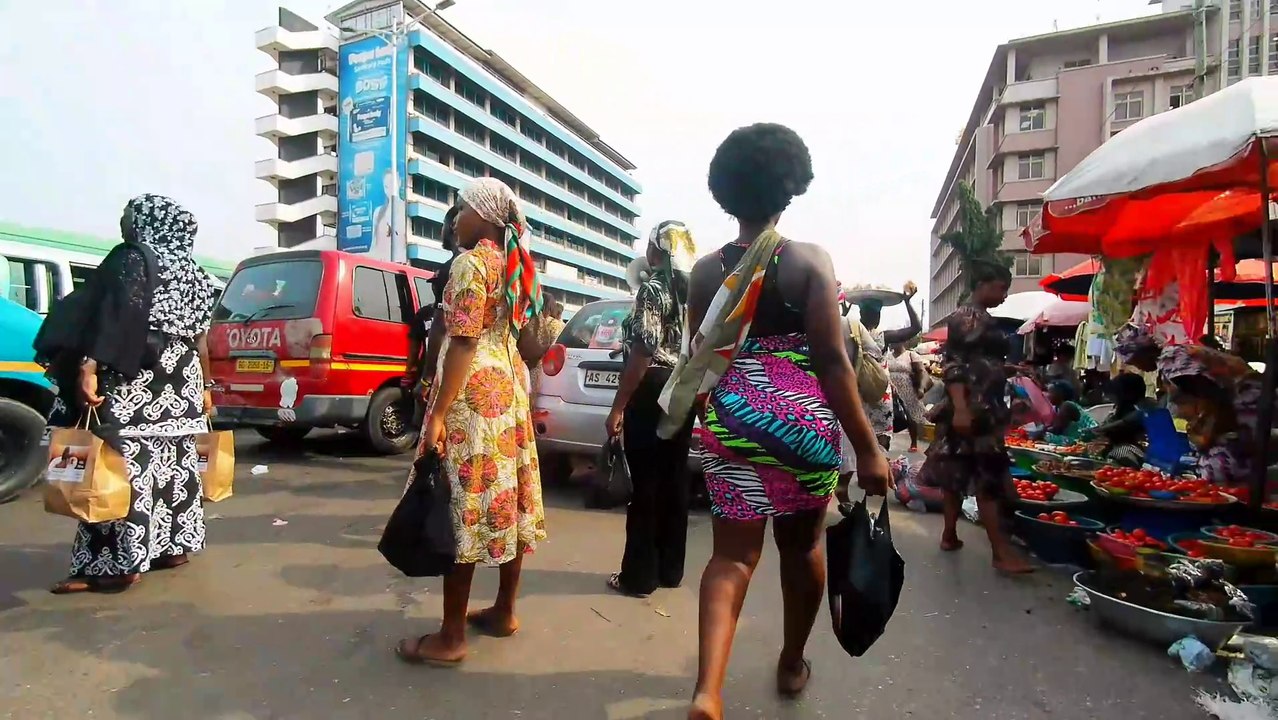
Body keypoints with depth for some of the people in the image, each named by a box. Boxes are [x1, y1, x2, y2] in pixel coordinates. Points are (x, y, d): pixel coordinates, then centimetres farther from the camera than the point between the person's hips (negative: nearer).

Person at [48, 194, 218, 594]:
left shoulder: (131, 260, -4)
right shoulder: (193, 274, 16)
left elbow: (114, 318, -18)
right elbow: (200, 339, 16)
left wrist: (88, 367, -25)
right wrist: (204, 386, 20)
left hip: (134, 379, -8)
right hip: (180, 380, 8)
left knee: (124, 465, -7)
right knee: (173, 463, 12)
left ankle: (118, 563, -6)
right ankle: (174, 546, 20)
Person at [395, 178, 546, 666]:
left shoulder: (470, 263, -10)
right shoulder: (514, 265, 16)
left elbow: (464, 342, -17)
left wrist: (438, 413, -17)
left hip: (474, 392, -9)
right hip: (510, 388, 9)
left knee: (463, 507, -5)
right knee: (506, 498, 12)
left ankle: (451, 637, 4)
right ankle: (504, 612, 25)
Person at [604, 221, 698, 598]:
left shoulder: (654, 287, -11)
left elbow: (644, 351, -19)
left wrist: (618, 407, -16)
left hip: (652, 392, -8)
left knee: (646, 483, -1)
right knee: (674, 479, 13)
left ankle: (639, 576, 9)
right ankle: (670, 570, 23)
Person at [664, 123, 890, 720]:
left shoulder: (705, 271, 2)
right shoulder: (809, 261, -7)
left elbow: (699, 360, 8)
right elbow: (832, 362, -12)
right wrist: (867, 447, -7)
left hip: (728, 422, 2)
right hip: (803, 421, -1)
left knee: (732, 556, 8)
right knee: (802, 545, 19)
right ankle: (792, 664, 39)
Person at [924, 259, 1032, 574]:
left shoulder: (982, 318, 17)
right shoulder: (967, 317, -12)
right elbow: (954, 364, -21)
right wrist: (960, 408, -28)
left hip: (983, 407, 10)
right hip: (973, 408, -10)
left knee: (960, 472, 12)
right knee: (990, 476, -9)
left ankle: (950, 535, 19)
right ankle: (1002, 551, -6)